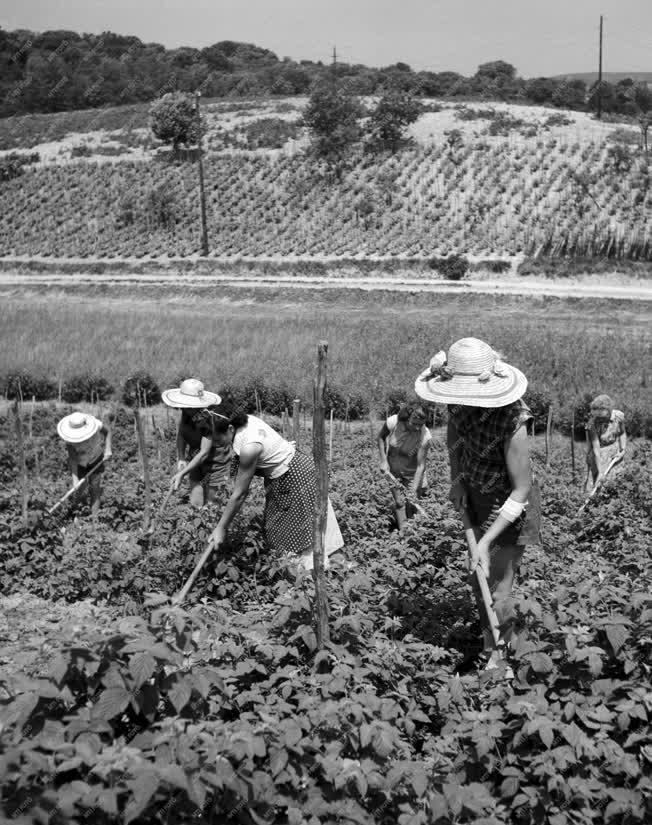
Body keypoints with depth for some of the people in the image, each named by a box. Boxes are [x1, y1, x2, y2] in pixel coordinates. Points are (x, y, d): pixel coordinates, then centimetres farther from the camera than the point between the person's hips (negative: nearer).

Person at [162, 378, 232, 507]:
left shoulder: (207, 419, -30)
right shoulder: (186, 412, -12)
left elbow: (204, 453, -28)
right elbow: (181, 433, -1)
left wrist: (182, 473, -27)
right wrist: (180, 458, -16)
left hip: (216, 462, -6)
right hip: (195, 459, 6)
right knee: (196, 504, 6)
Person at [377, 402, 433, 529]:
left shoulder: (425, 436, -30)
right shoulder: (393, 422, -25)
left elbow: (421, 465, -26)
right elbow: (380, 437, -2)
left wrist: (414, 491, -29)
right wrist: (383, 461, -7)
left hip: (412, 473, -1)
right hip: (393, 471, 1)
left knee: (413, 504, 3)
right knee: (399, 501, -4)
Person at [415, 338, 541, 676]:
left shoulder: (511, 422, -37)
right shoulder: (461, 402, -17)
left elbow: (521, 491, -28)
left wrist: (486, 542, -29)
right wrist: (456, 478, 0)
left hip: (509, 507, -7)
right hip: (476, 495, 7)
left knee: (497, 589, -3)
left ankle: (496, 659, 22)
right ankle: (492, 644, 46)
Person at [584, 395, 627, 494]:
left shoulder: (619, 416, -18)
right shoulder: (592, 423, -26)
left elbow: (622, 434, 5)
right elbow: (596, 448, -24)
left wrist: (623, 450, -9)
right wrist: (600, 472, -25)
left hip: (615, 452, 2)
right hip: (599, 456, -2)